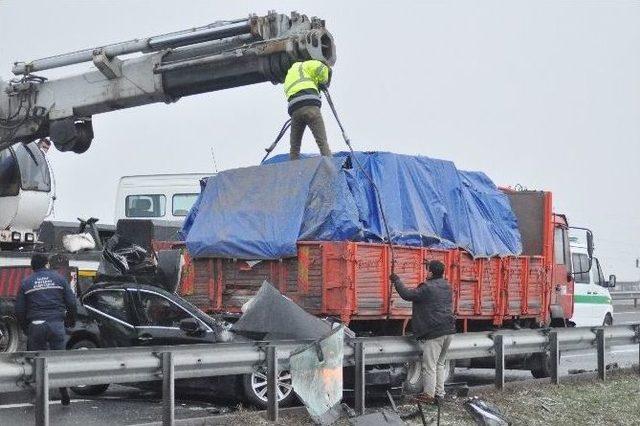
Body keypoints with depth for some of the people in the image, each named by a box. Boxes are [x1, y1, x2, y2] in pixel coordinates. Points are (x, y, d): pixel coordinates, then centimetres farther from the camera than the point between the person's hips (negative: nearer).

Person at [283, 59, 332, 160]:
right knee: (322, 142, -10)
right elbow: (322, 69, 2)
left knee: (294, 147, 10)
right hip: (311, 105, -5)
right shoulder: (303, 66, 21)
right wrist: (322, 83, 21)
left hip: (294, 110, 5)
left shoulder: (288, 77, 38)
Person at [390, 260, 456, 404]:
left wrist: (396, 281, 6)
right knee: (440, 364, 17)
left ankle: (428, 395, 3)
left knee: (429, 365, -1)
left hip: (434, 332, -8)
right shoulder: (446, 287, 10)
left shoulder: (427, 288, -14)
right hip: (448, 330, 8)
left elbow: (406, 294, -8)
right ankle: (439, 393, 21)